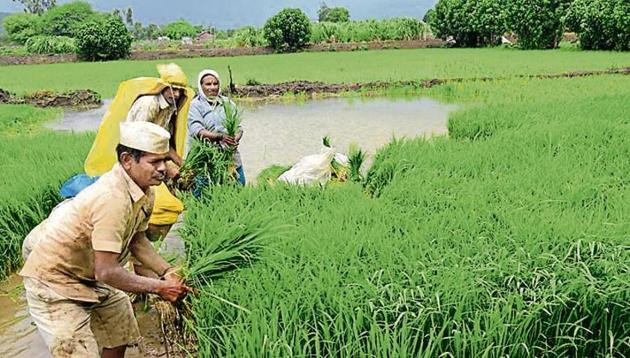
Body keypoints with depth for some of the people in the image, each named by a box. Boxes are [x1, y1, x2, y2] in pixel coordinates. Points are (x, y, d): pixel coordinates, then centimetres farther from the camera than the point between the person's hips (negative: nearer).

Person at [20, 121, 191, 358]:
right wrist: (159, 287, -24)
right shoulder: (113, 199, -34)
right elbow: (106, 272, -33)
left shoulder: (144, 191, -6)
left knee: (120, 338, 17)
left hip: (91, 276, 9)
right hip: (55, 283, -9)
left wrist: (168, 273, -6)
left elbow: (136, 240, 6)